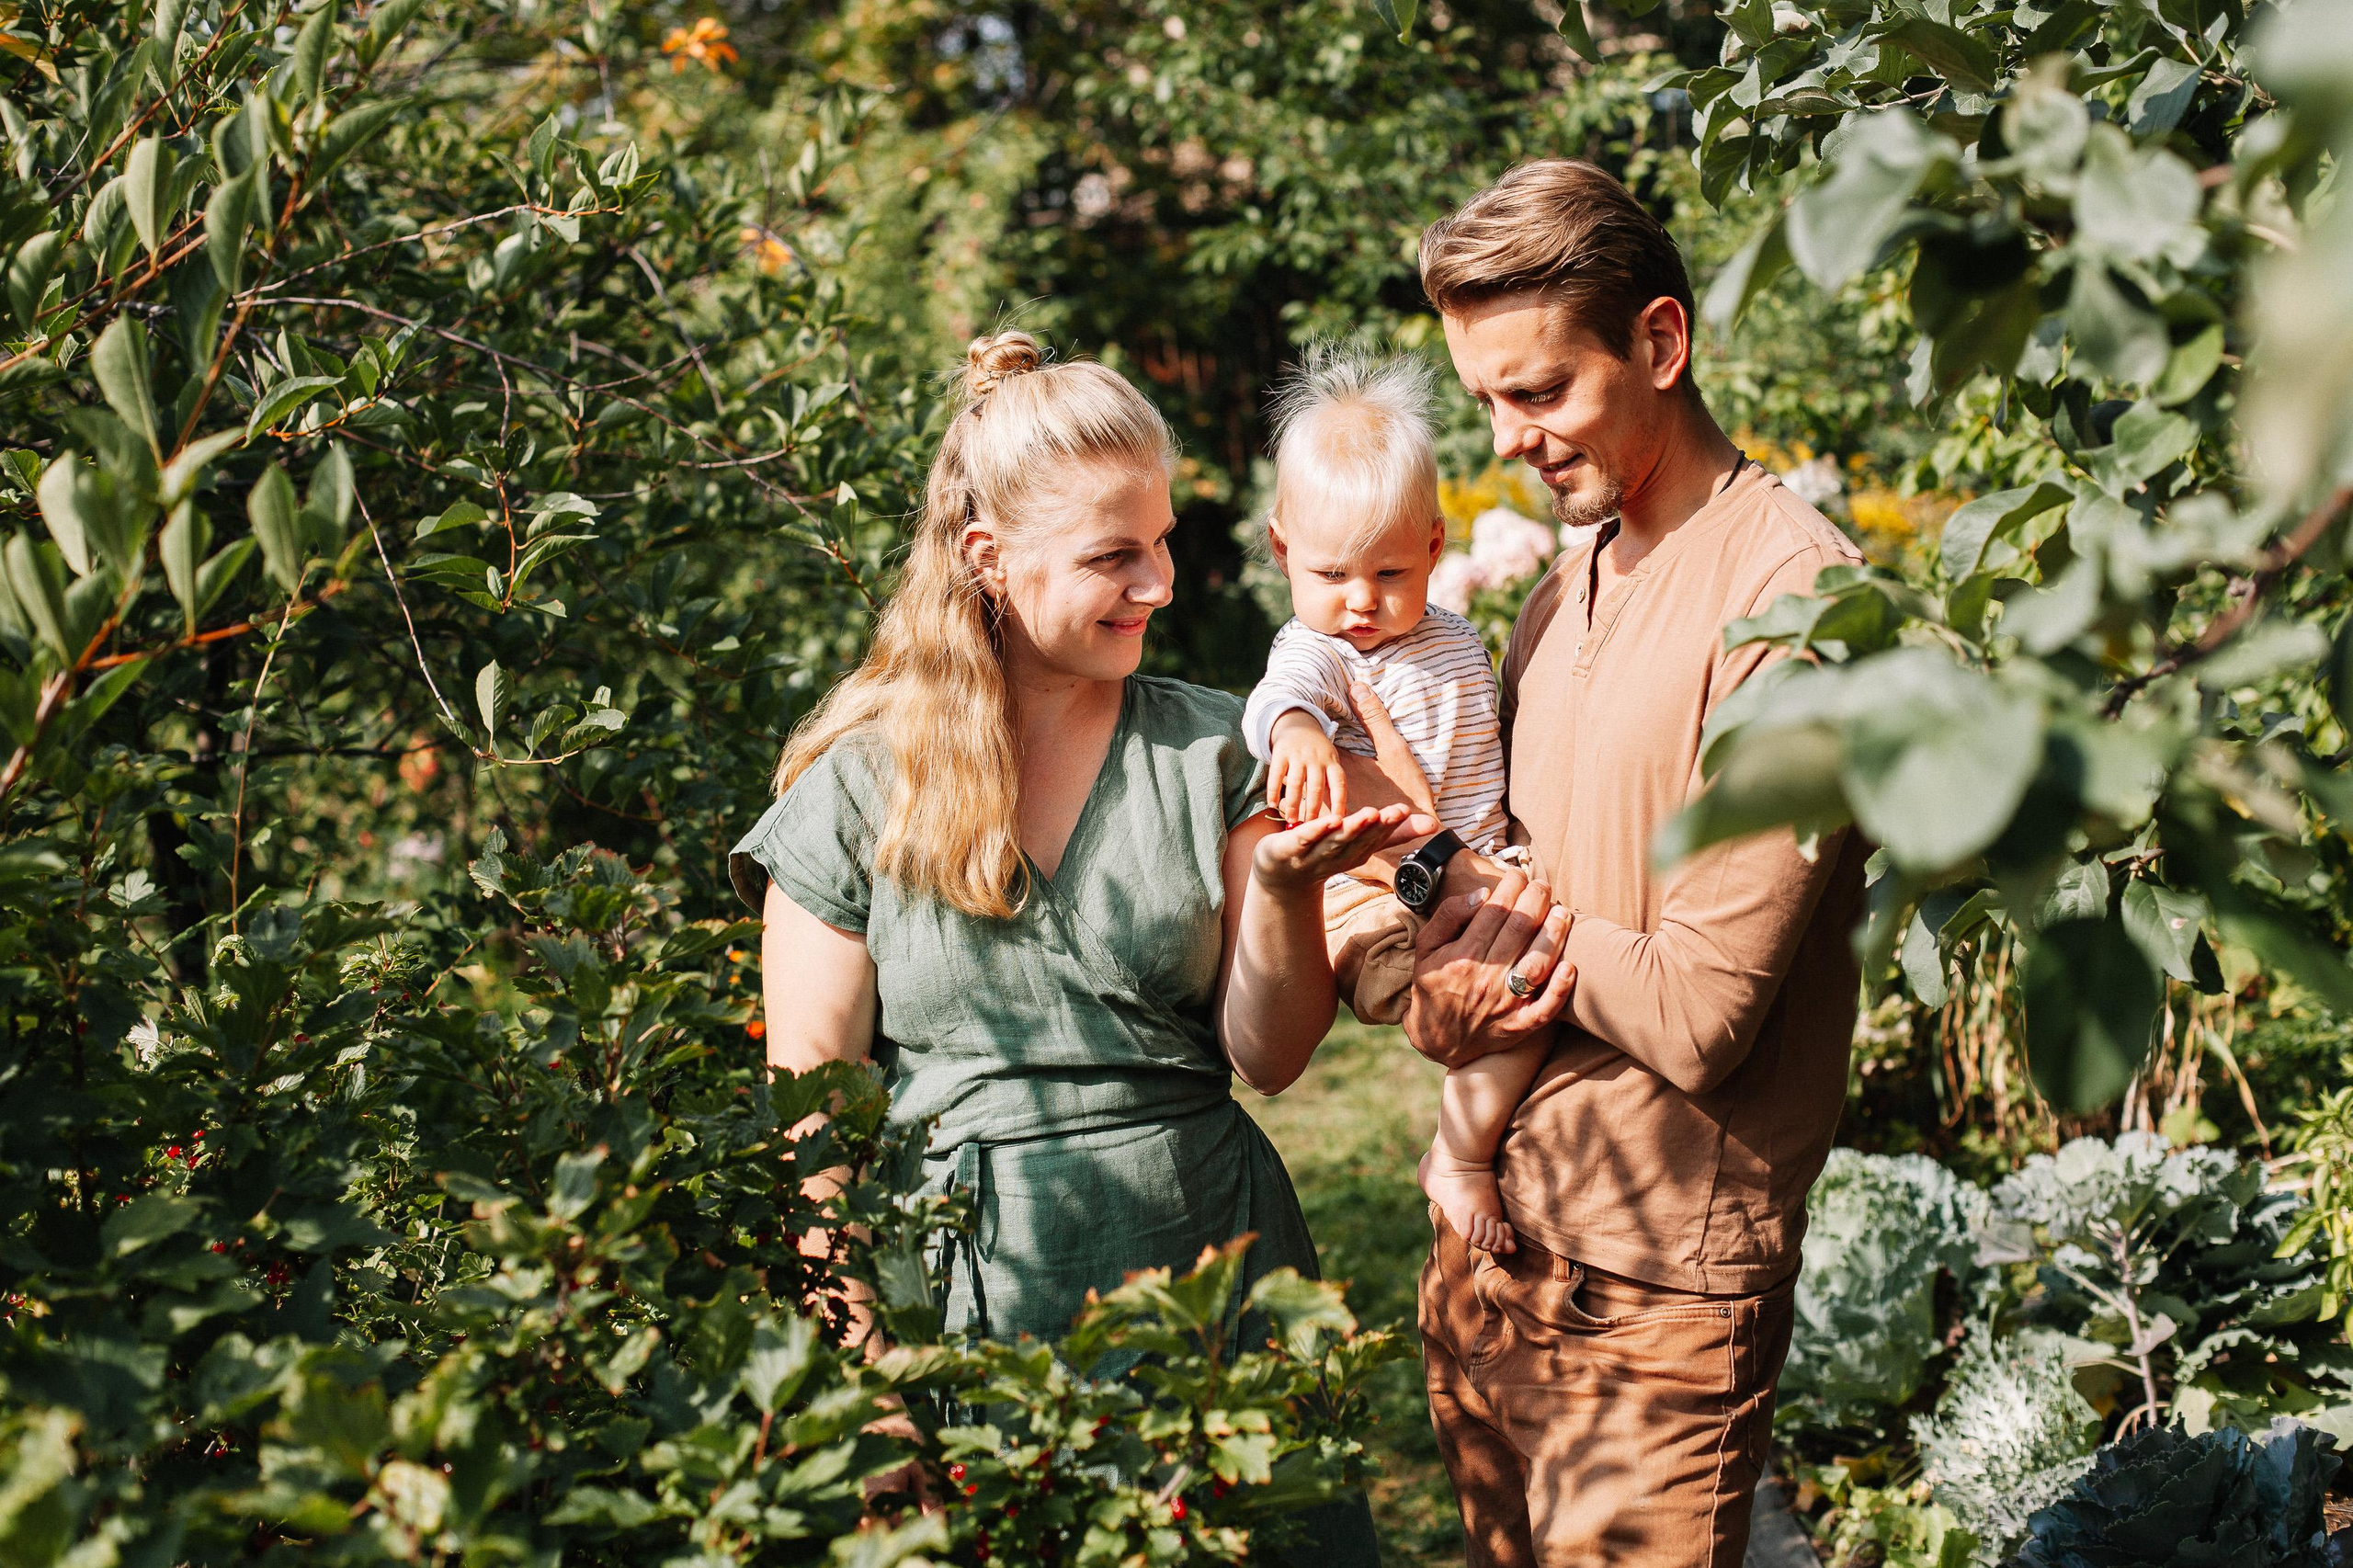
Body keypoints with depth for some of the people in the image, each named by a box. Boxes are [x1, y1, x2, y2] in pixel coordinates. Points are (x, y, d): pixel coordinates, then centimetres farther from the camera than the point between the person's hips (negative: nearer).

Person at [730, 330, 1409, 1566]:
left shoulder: (1213, 753, 3)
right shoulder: (852, 792, -3)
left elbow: (1270, 1058, 2)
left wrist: (1282, 887, -15)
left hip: (1211, 1265, 2)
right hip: (968, 1297, -2)